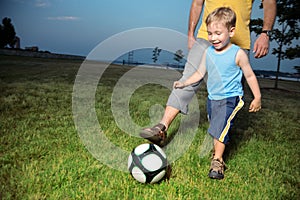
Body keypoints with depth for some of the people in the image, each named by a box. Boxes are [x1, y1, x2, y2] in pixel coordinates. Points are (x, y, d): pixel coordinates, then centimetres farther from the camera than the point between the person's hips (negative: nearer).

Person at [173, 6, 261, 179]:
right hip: (212, 98, 6)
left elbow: (250, 76, -3)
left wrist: (257, 97, 0)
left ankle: (217, 161, -7)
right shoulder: (208, 52, 2)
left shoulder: (238, 54, -12)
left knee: (220, 128, -17)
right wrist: (184, 83, 2)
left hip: (230, 99, -6)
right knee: (216, 128, 15)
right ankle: (218, 150, 31)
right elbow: (200, 73, 12)